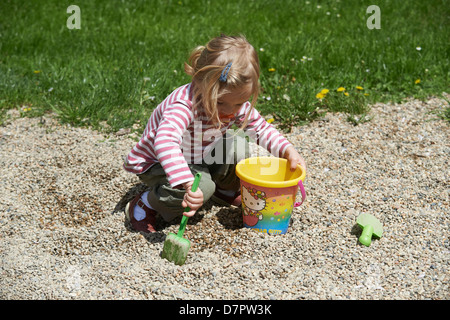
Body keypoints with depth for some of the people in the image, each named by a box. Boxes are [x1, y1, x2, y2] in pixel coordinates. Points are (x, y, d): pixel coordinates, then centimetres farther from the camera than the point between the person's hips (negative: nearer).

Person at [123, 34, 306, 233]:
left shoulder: (236, 101, -15)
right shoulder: (184, 106, -38)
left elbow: (260, 127, 0)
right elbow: (165, 143, -55)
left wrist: (287, 150, -15)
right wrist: (189, 184, -66)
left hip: (198, 160, 7)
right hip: (155, 163, -7)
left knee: (238, 145, -12)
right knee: (203, 186, -32)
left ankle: (225, 192, 16)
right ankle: (143, 206, -10)